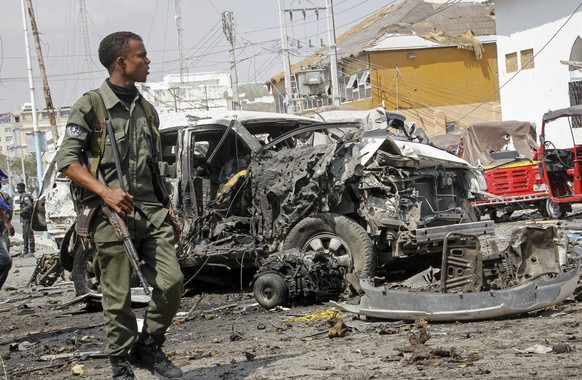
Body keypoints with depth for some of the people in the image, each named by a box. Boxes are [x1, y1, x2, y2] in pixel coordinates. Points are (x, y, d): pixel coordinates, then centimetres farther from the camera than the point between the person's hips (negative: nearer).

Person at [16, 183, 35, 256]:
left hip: (28, 218, -11)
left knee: (29, 234, -8)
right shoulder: (22, 196, 17)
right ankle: (25, 251, 22)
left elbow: (30, 206, -25)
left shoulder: (25, 196, -14)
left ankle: (31, 251, -7)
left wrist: (22, 212, -19)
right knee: (25, 236, 15)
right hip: (24, 219, 11)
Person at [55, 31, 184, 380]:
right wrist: (105, 191, -20)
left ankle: (149, 348, 17)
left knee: (172, 282, -2)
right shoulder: (91, 106, -4)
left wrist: (168, 212, 19)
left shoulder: (146, 109, 17)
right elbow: (68, 159, -8)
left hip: (151, 211, 6)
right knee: (118, 297, 0)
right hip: (112, 214, -5)